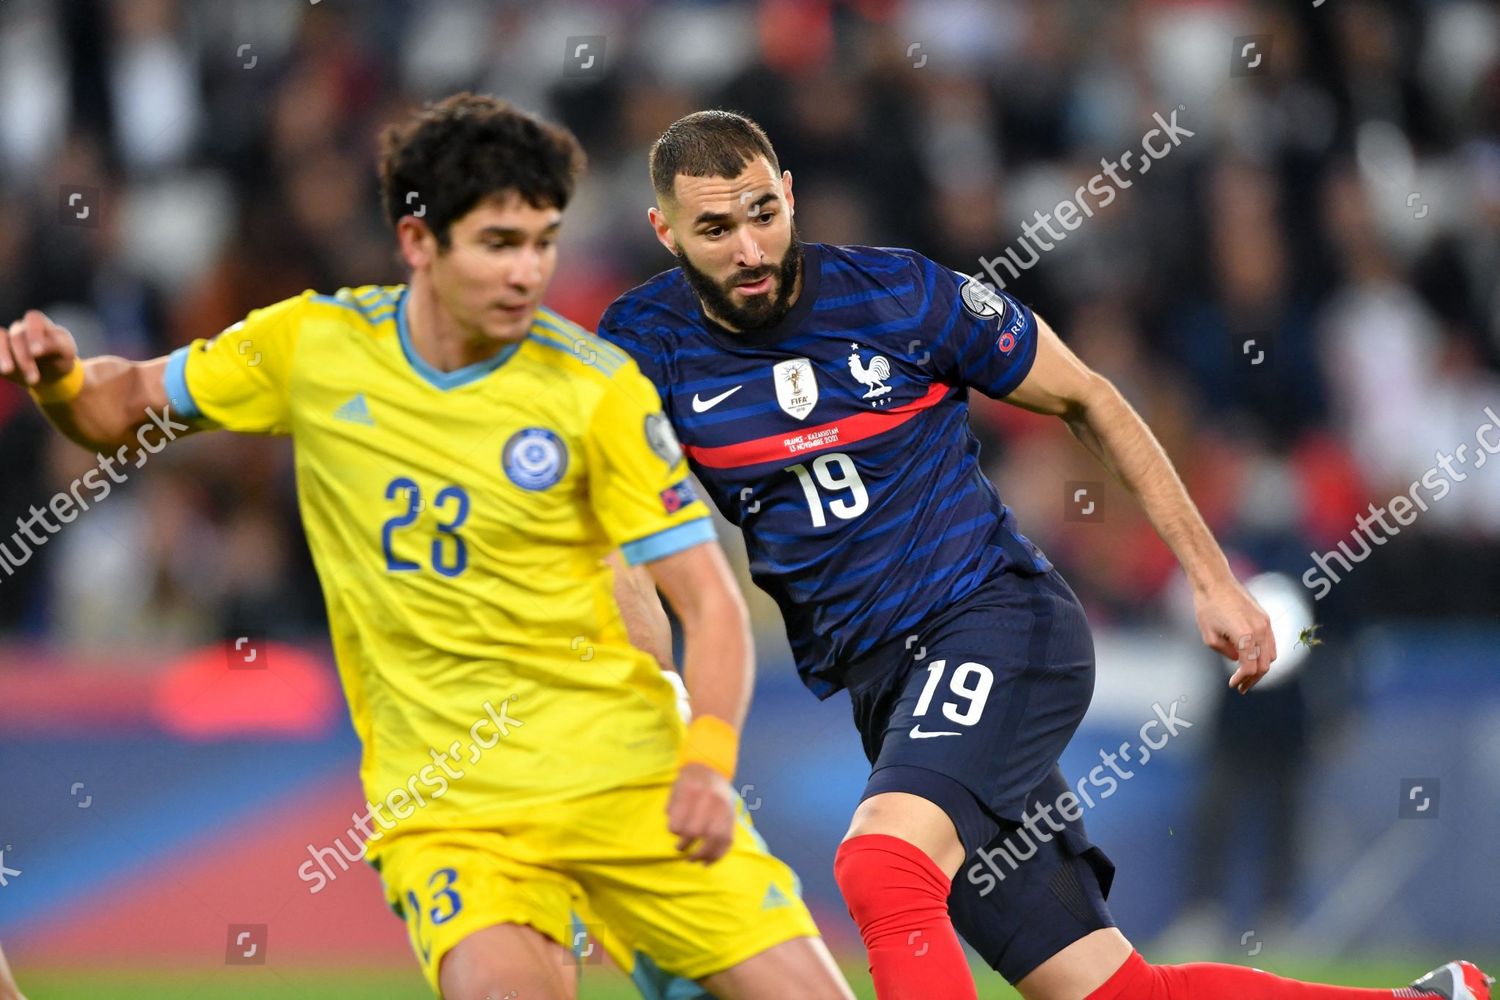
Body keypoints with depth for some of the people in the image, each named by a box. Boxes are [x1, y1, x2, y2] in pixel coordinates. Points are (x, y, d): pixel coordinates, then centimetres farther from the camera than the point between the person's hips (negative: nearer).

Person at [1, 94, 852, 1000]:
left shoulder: (597, 388, -7)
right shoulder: (314, 344, -1)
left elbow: (710, 601, -7)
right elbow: (123, 408, 14)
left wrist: (707, 763, -23)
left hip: (627, 773, 0)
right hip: (439, 794, 0)